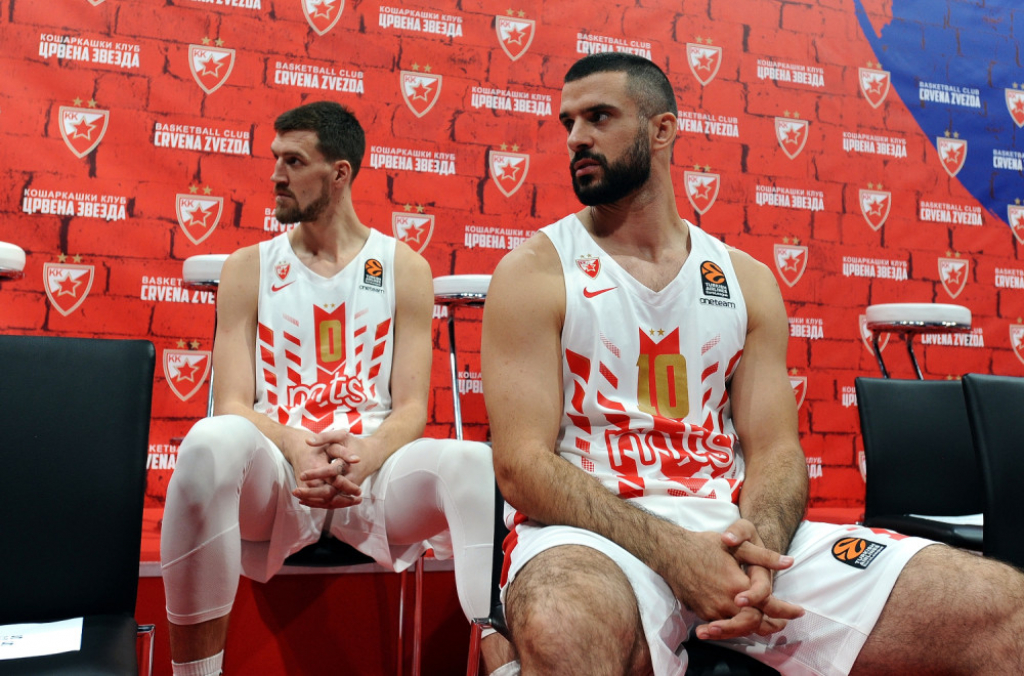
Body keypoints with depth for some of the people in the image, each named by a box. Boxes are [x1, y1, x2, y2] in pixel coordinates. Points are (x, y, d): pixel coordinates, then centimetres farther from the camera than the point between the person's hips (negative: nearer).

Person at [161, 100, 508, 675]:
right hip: (274, 476, 1)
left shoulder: (404, 268, 10)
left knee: (481, 467, -31)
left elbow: (412, 407, 3)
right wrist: (295, 448, -20)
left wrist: (366, 456, -20)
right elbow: (233, 403, 2)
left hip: (374, 469, 0)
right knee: (212, 443, -35)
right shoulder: (250, 268, 12)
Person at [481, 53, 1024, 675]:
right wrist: (674, 553, -21)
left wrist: (755, 544, -17)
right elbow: (521, 462, -8)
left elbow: (776, 450, 7)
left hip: (736, 527, 4)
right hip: (596, 531, -3)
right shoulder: (534, 272, 1)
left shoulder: (747, 279, 13)